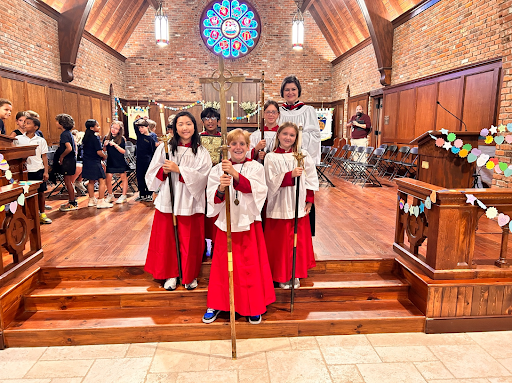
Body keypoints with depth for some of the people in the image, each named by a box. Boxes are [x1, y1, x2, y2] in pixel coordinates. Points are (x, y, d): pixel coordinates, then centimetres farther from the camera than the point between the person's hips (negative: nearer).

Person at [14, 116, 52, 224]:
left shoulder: (41, 140, 3)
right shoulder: (18, 139, 3)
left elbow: (44, 157, 5)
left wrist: (46, 172, 0)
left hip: (38, 170, 0)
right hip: (24, 170, 0)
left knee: (40, 192, 6)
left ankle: (42, 214, 17)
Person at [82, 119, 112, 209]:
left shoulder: (86, 137, 10)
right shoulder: (95, 138, -16)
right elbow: (99, 152, -19)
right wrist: (104, 156, -1)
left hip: (87, 162, 9)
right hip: (95, 163, -9)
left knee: (91, 181, 16)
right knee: (102, 181, -3)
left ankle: (91, 200, 25)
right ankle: (101, 202, -4)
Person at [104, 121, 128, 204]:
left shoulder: (121, 139, -7)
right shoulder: (107, 137, 4)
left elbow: (123, 151, -13)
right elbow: (104, 150, 10)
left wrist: (115, 145, -23)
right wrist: (105, 145, -10)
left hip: (120, 162, -3)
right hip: (110, 162, 3)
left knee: (123, 178, 6)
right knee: (108, 178, 1)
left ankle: (123, 196, 17)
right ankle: (110, 195, 19)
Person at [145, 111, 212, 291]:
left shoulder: (201, 152, 2)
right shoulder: (165, 147, 6)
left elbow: (201, 177, -10)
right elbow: (152, 174, 6)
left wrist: (179, 170, -18)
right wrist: (164, 171, -14)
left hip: (190, 203, -1)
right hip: (167, 201, 2)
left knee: (190, 241, 5)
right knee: (166, 239, 6)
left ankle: (190, 276, 26)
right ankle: (170, 274, 26)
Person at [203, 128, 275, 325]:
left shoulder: (256, 167, 0)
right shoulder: (218, 169, 2)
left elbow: (256, 190, -18)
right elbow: (212, 199, -4)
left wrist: (235, 174, -30)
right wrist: (221, 188, -26)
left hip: (248, 222, -1)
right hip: (226, 223, 1)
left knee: (251, 264, 6)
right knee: (223, 264, 10)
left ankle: (253, 306, 25)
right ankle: (217, 303, 29)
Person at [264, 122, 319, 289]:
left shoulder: (303, 155, 4)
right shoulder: (271, 157, -2)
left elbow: (310, 179, 5)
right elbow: (272, 181, -11)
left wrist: (309, 201, 1)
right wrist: (291, 174, -22)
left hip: (299, 205, 2)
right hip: (279, 206, -2)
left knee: (300, 241, 9)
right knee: (281, 242, 5)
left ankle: (296, 274, 25)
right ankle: (282, 275, 22)